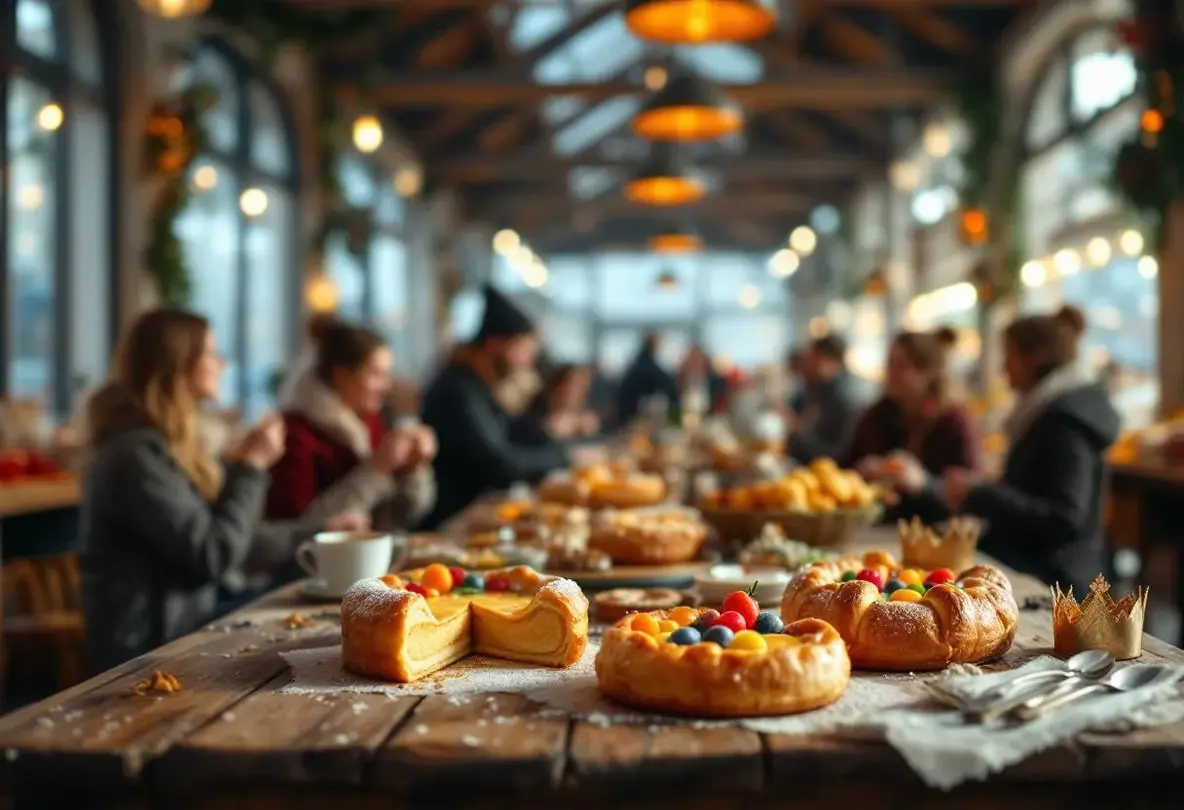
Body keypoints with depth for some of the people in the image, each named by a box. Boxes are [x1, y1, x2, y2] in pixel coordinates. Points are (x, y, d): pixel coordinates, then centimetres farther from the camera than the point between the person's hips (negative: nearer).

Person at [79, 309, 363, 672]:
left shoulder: (171, 446, 14)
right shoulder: (136, 454, -17)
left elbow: (234, 541, 22)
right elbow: (213, 557, -19)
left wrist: (320, 531, 24)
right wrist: (251, 466, -10)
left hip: (179, 634, 9)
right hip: (147, 654, -9)